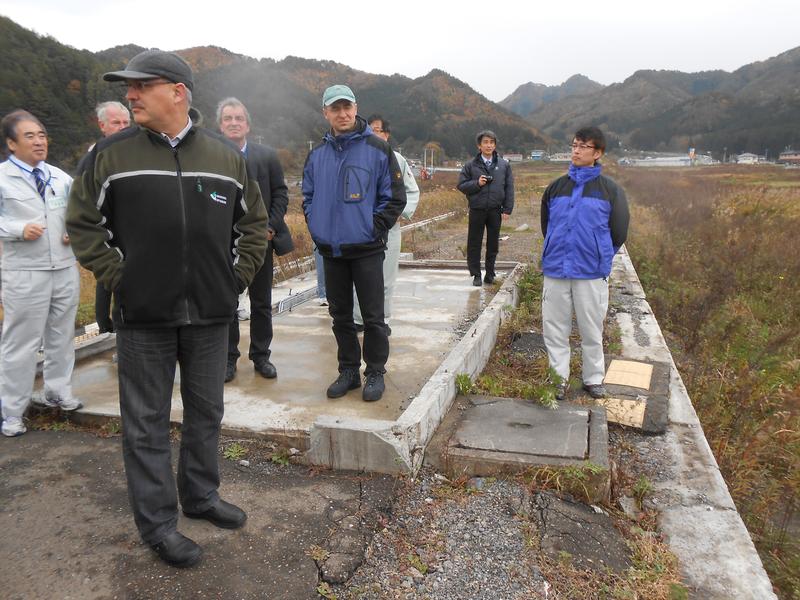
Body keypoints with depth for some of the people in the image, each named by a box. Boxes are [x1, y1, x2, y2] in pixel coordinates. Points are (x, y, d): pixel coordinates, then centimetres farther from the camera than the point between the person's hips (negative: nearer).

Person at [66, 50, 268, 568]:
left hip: (210, 313, 2)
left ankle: (201, 496, 35)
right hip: (143, 314, -2)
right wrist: (116, 277, -4)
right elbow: (82, 223, 5)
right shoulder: (112, 154, -1)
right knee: (147, 422, 6)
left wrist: (236, 276, 4)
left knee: (206, 412, 15)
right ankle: (158, 522, 22)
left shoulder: (227, 156, 4)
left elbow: (254, 223, 12)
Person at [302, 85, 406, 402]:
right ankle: (348, 370, 27)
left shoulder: (377, 149, -5)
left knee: (373, 316, 3)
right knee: (340, 316, 13)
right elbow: (308, 196, 18)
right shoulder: (317, 154, 8)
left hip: (366, 248, -4)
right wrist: (316, 228, 6)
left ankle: (375, 373, 18)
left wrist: (374, 228, -10)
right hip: (330, 250, 4)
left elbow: (395, 197, -4)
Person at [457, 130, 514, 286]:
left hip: (495, 211, 1)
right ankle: (476, 274, 14)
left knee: (493, 244, 8)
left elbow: (509, 188, 4)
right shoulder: (471, 165, 3)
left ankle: (490, 273, 21)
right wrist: (477, 183, -14)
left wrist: (507, 209, -2)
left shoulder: (504, 165, 5)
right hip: (477, 210, -1)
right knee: (474, 244, 3)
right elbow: (461, 185, 2)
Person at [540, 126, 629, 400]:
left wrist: (600, 257, 9)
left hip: (592, 273, -2)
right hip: (555, 271, 3)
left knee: (592, 329, 8)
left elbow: (618, 233, 4)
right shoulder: (556, 187, 8)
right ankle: (559, 377, 22)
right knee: (555, 328, 7)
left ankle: (594, 378, 24)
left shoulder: (610, 190, -1)